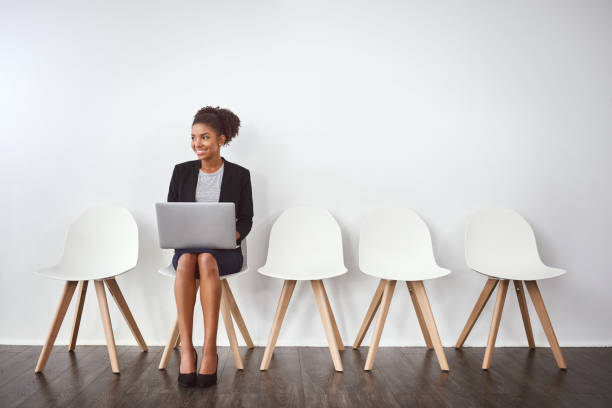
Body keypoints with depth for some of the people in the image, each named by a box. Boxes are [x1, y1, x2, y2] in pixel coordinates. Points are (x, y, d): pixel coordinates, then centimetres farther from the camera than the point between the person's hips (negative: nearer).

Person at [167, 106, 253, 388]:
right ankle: (186, 349, -32)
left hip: (225, 251, -1)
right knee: (186, 261, -35)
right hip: (186, 247, 2)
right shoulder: (182, 171, 9)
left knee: (206, 260, -37)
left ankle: (210, 350, -34)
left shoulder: (239, 175, 4)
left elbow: (246, 220, 3)